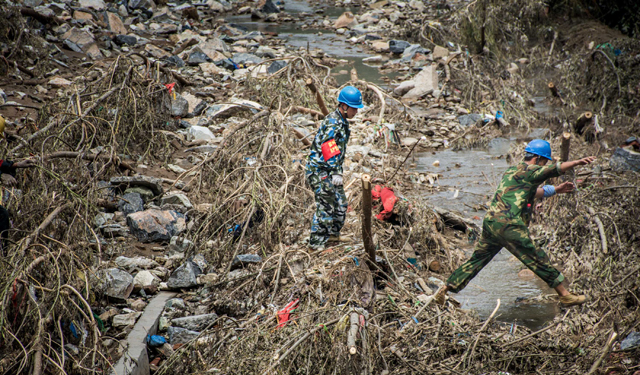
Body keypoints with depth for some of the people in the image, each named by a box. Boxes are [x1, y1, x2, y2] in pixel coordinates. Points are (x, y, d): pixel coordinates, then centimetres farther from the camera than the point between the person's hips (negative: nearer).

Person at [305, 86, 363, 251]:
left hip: (329, 170, 10)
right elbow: (329, 149, -28)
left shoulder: (342, 121, 12)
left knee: (340, 204, 16)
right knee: (326, 206, -9)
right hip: (319, 170, -10)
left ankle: (333, 233, 32)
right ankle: (316, 242, -2)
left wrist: (337, 171, 23)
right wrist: (335, 173, -32)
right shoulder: (332, 123, -20)